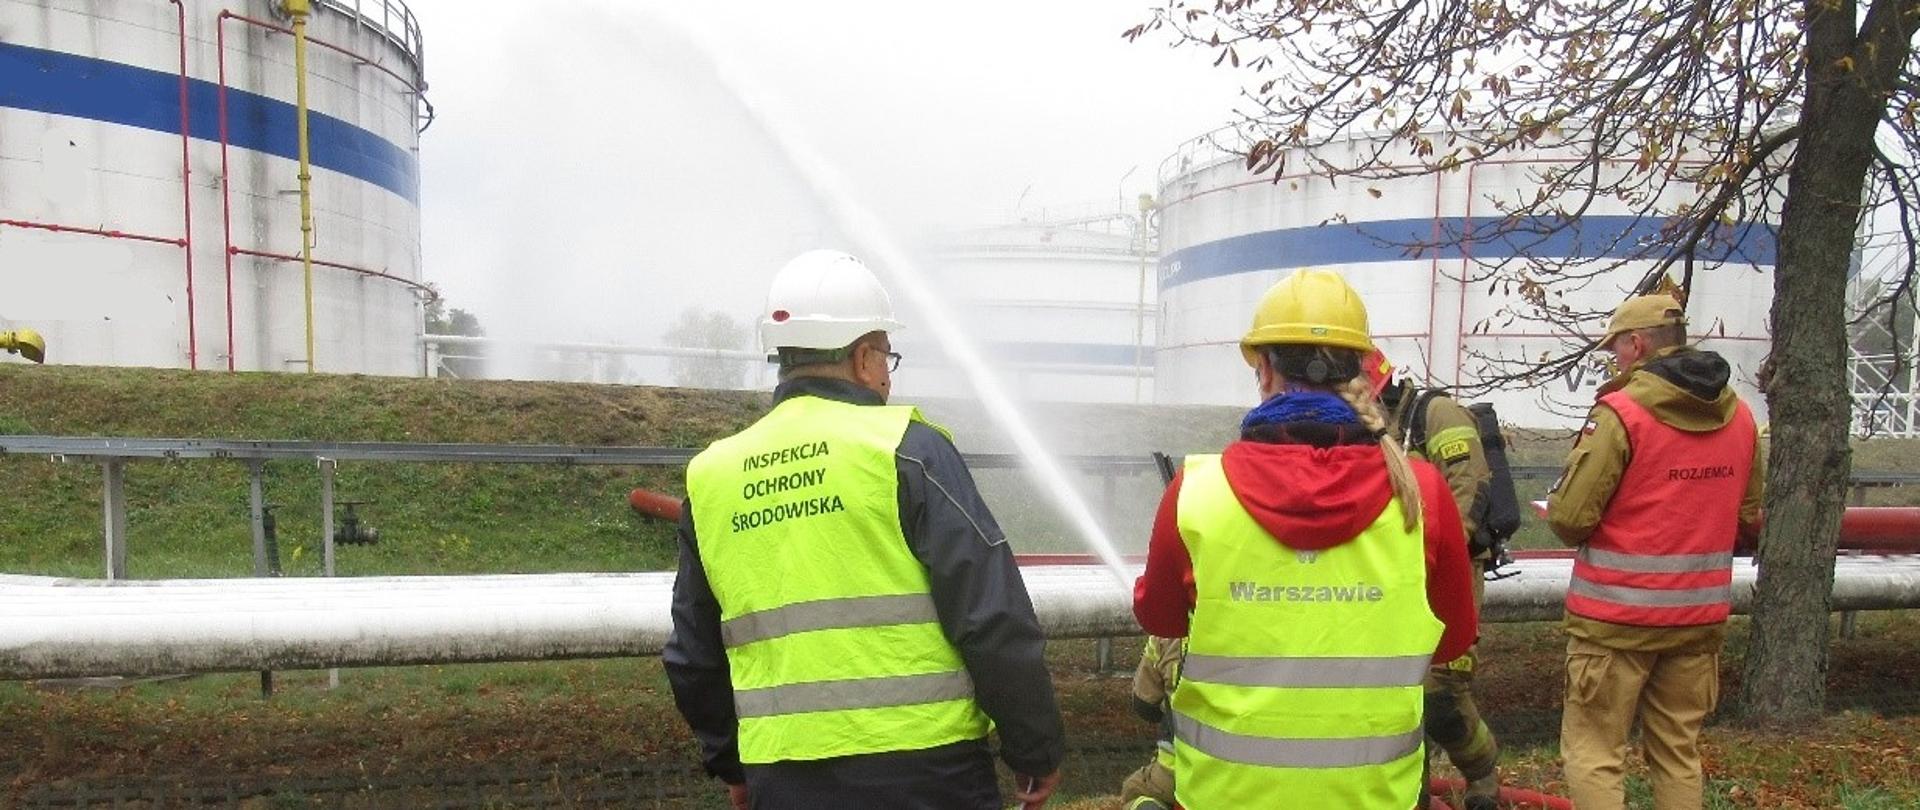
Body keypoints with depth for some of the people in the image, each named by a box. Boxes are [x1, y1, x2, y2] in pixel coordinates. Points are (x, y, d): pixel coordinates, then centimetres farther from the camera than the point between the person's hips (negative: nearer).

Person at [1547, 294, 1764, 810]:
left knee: (1594, 753, 2)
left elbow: (1570, 519, -17)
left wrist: (1555, 506, 5)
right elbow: (1748, 520, 11)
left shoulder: (1620, 412, -15)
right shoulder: (1739, 416, 5)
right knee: (1678, 752, 16)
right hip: (1701, 615, 6)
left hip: (1617, 616, -6)